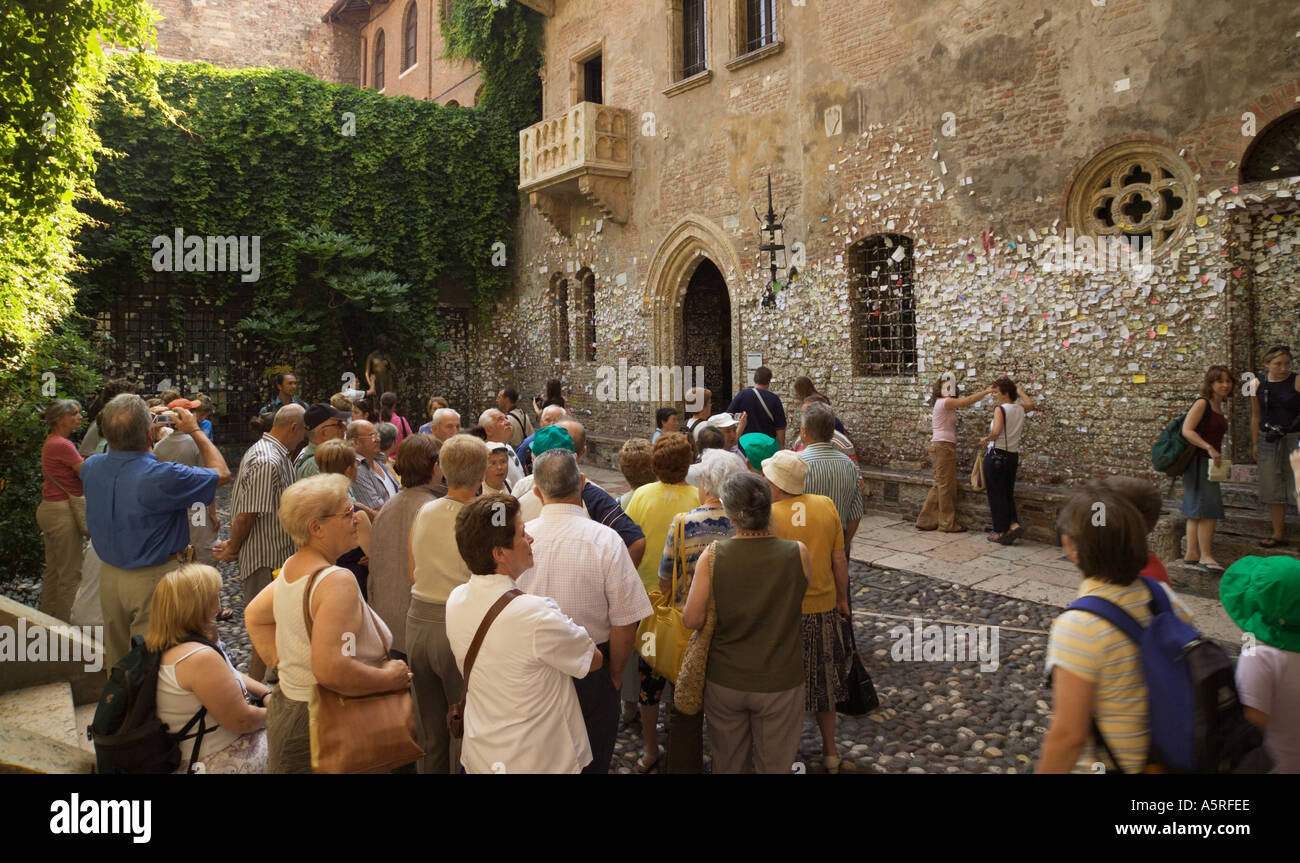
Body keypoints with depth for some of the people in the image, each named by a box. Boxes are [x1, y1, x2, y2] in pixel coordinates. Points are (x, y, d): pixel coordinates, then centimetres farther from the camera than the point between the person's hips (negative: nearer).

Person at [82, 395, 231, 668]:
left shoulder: (91, 467, -6)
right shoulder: (162, 477, -27)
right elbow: (221, 473, -12)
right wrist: (195, 431, -1)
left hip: (109, 575, 7)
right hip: (155, 580, -6)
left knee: (117, 663, 22)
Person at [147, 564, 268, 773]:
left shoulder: (163, 648, 1)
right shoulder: (200, 658, -32)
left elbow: (230, 676, 12)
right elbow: (242, 720, -25)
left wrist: (266, 693, 2)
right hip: (218, 762, -10)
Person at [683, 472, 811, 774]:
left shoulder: (712, 556, -18)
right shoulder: (797, 553, -16)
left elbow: (692, 620, -16)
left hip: (724, 681, 0)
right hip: (780, 682, 0)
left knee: (725, 762, 23)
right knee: (775, 765, 20)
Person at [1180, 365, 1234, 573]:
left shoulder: (1219, 407, 16)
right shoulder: (1202, 403, -11)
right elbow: (1187, 430, -21)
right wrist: (1209, 448, -29)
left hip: (1208, 463, 9)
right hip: (1199, 461, -9)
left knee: (1197, 511, 10)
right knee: (1208, 509, -10)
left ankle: (1192, 554, 15)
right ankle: (1205, 556, -4)